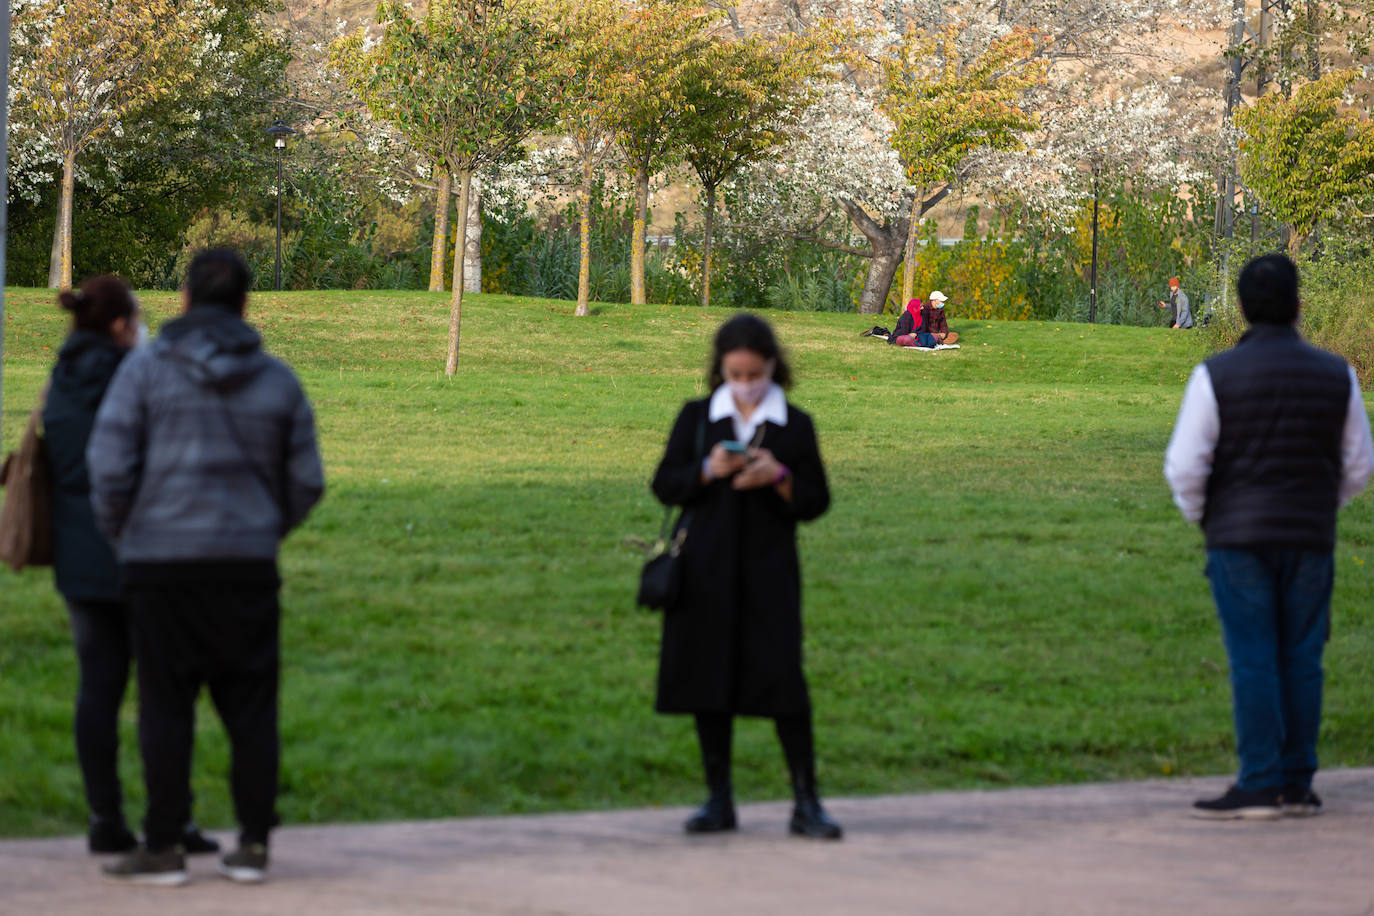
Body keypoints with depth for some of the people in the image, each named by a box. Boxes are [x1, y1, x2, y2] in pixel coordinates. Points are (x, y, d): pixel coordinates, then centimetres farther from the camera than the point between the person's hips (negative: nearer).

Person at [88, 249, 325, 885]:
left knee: (166, 705, 1)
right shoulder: (276, 380, 4)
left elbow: (109, 464, -9)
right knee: (249, 706, 7)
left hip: (160, 563, -2)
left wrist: (118, 535, 7)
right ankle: (252, 846, 6)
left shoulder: (145, 369, -4)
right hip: (247, 564, 2)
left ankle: (162, 849, 1)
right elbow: (306, 481, 6)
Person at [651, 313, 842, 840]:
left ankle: (806, 803, -3)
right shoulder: (696, 418, 7)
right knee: (709, 677, 3)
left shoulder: (795, 426, 4)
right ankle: (719, 800, 12)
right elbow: (664, 486, 5)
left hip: (769, 570, -2)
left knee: (782, 675, -8)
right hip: (708, 570, 2)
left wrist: (780, 477, -15)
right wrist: (707, 471, -13)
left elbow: (815, 502, 4)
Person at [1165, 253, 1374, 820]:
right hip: (1310, 540, 3)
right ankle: (1297, 784, 9)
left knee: (1253, 662, -2)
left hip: (1239, 539, -2)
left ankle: (1259, 787, -5)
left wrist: (1198, 516, 9)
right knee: (1301, 662, 7)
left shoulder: (1216, 376, -9)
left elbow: (1184, 465, -9)